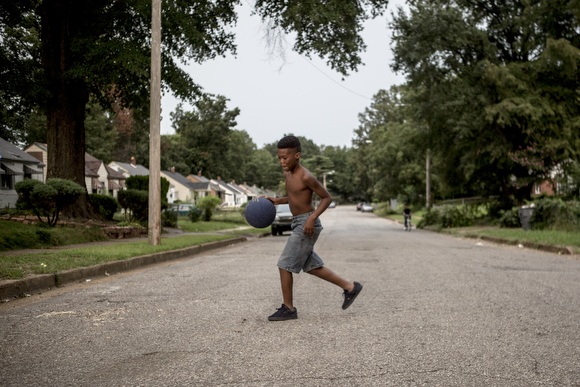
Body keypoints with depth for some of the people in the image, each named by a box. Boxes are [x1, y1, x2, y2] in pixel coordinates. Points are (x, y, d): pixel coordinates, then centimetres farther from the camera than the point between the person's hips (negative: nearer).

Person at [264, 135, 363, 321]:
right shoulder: (288, 174, 9)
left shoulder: (306, 177, -17)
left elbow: (327, 197, -11)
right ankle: (350, 287, 22)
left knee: (285, 264, -6)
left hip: (307, 225, -9)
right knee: (311, 266, 14)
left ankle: (288, 308, 5)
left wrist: (312, 218, -21)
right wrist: (277, 200, 11)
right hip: (299, 224, 9)